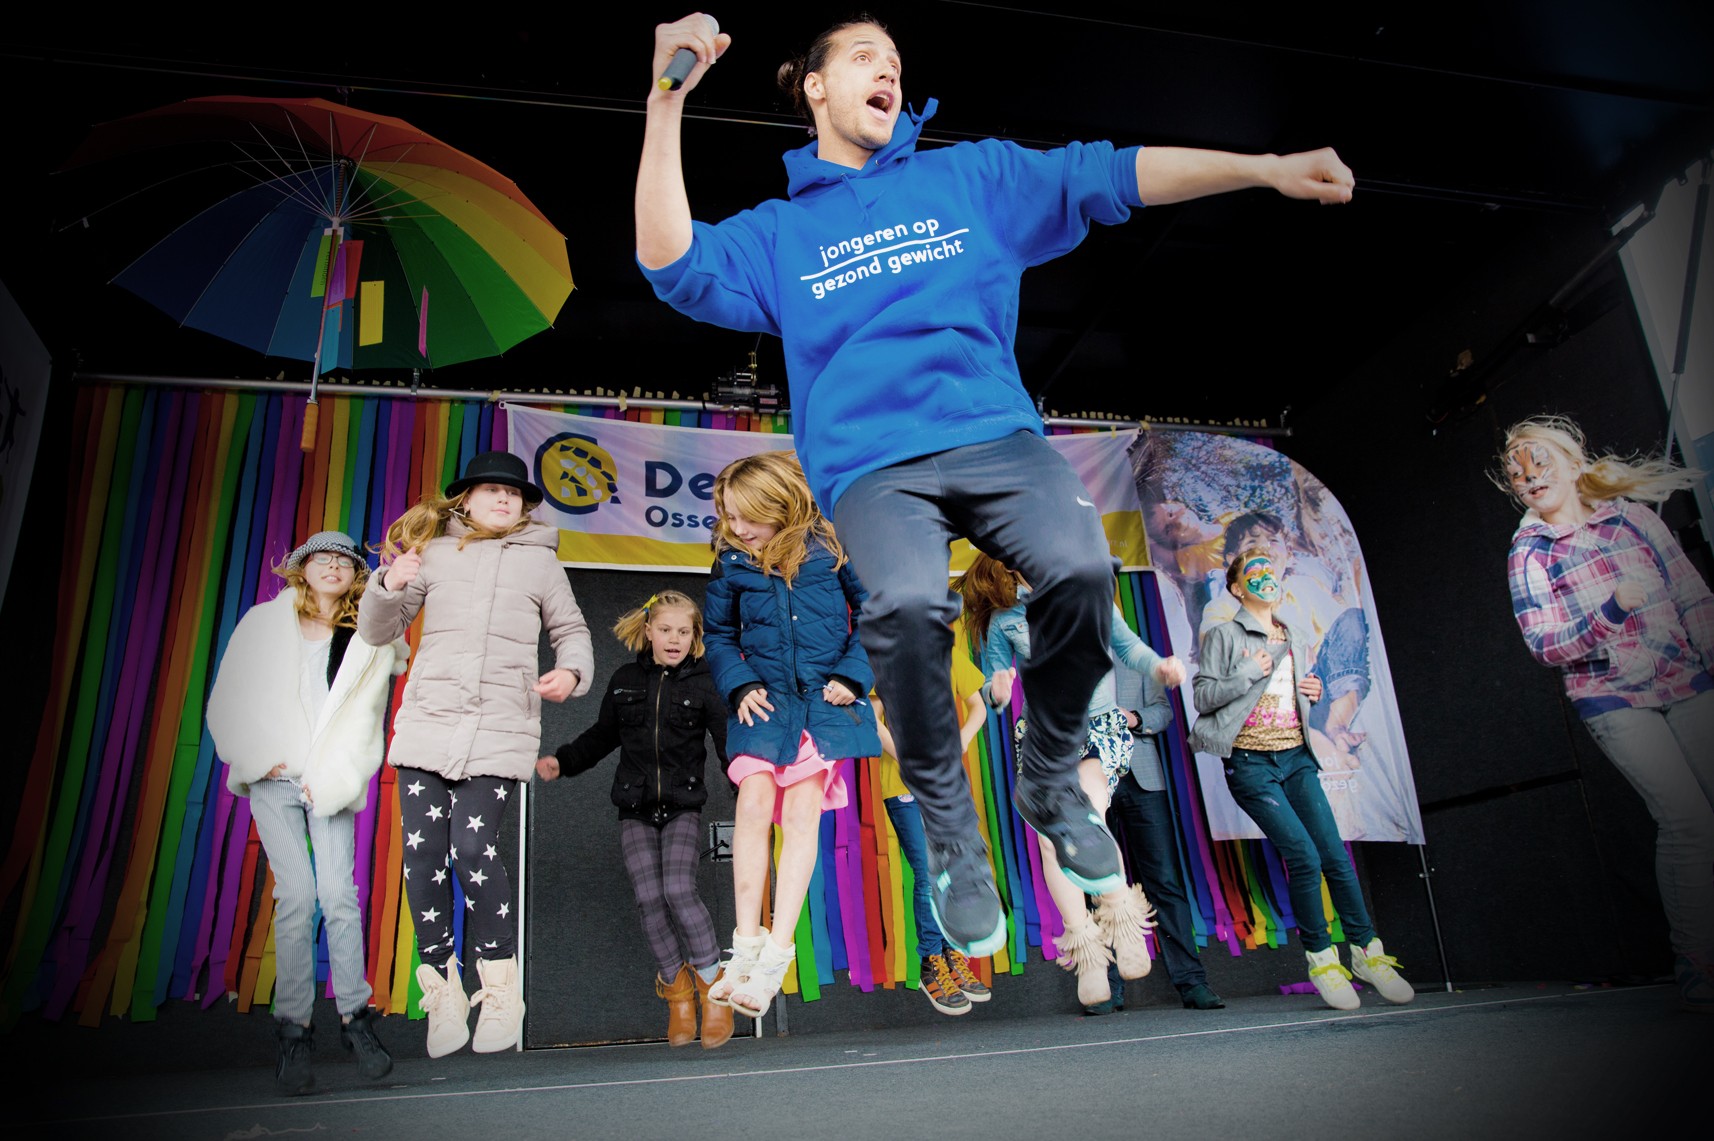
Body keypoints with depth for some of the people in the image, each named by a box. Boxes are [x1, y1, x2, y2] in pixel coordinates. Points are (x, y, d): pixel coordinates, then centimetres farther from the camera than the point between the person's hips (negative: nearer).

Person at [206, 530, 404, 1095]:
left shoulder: (369, 641, 8)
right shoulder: (263, 623, 8)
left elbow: (363, 721, 3)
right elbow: (228, 701, 6)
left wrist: (328, 779, -7)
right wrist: (260, 759, -4)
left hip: (330, 783, 0)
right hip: (273, 778, 0)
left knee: (339, 893, -10)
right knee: (296, 894, -11)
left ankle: (355, 1016, 4)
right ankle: (293, 1031, -1)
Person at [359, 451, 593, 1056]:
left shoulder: (540, 562, 13)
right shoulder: (433, 552, 14)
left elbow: (572, 631, 19)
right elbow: (378, 631, 15)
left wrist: (571, 672, -2)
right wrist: (390, 587, -5)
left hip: (500, 729, -2)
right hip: (426, 721, 2)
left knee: (471, 846, -14)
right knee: (422, 853, -2)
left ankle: (501, 990, 5)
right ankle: (444, 994, 15)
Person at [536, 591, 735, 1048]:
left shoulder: (702, 684, 0)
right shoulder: (625, 680, 9)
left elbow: (729, 745, -4)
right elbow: (601, 736, 21)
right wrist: (562, 761, 9)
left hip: (683, 808, -3)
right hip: (636, 810, 3)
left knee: (678, 889, -20)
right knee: (648, 898, -7)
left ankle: (712, 983, -3)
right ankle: (677, 988, 11)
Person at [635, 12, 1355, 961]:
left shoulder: (972, 177, 21)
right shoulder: (777, 231, 17)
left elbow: (1111, 175, 13)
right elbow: (672, 265, 1)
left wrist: (1266, 168, 5)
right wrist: (668, 98, -5)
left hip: (993, 433, 2)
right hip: (871, 465, -1)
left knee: (1080, 568, -29)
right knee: (907, 604, -33)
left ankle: (1051, 785, 1)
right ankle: (949, 830, -6)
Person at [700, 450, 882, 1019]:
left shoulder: (828, 549, -3)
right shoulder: (732, 562, 4)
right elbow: (718, 633, 15)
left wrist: (851, 676, -5)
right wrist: (739, 685, 0)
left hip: (824, 698, -2)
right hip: (765, 697, 2)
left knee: (803, 811, -9)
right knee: (753, 802, -14)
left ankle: (777, 953, -2)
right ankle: (746, 945, -2)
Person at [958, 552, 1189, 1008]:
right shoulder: (1003, 619, 1)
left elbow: (1127, 645, 11)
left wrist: (1158, 665, -10)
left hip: (1102, 729, -1)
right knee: (1051, 839, -15)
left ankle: (1123, 919, -13)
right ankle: (1087, 951, -3)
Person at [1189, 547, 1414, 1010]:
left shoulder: (1296, 640, 18)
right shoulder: (1224, 635, 0)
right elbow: (1202, 695, -6)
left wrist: (1315, 694, 6)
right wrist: (1247, 674, -16)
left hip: (1297, 758, 5)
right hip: (1251, 762, -5)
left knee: (1335, 855, -2)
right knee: (1304, 854, -13)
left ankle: (1366, 950, 13)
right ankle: (1320, 957, 3)